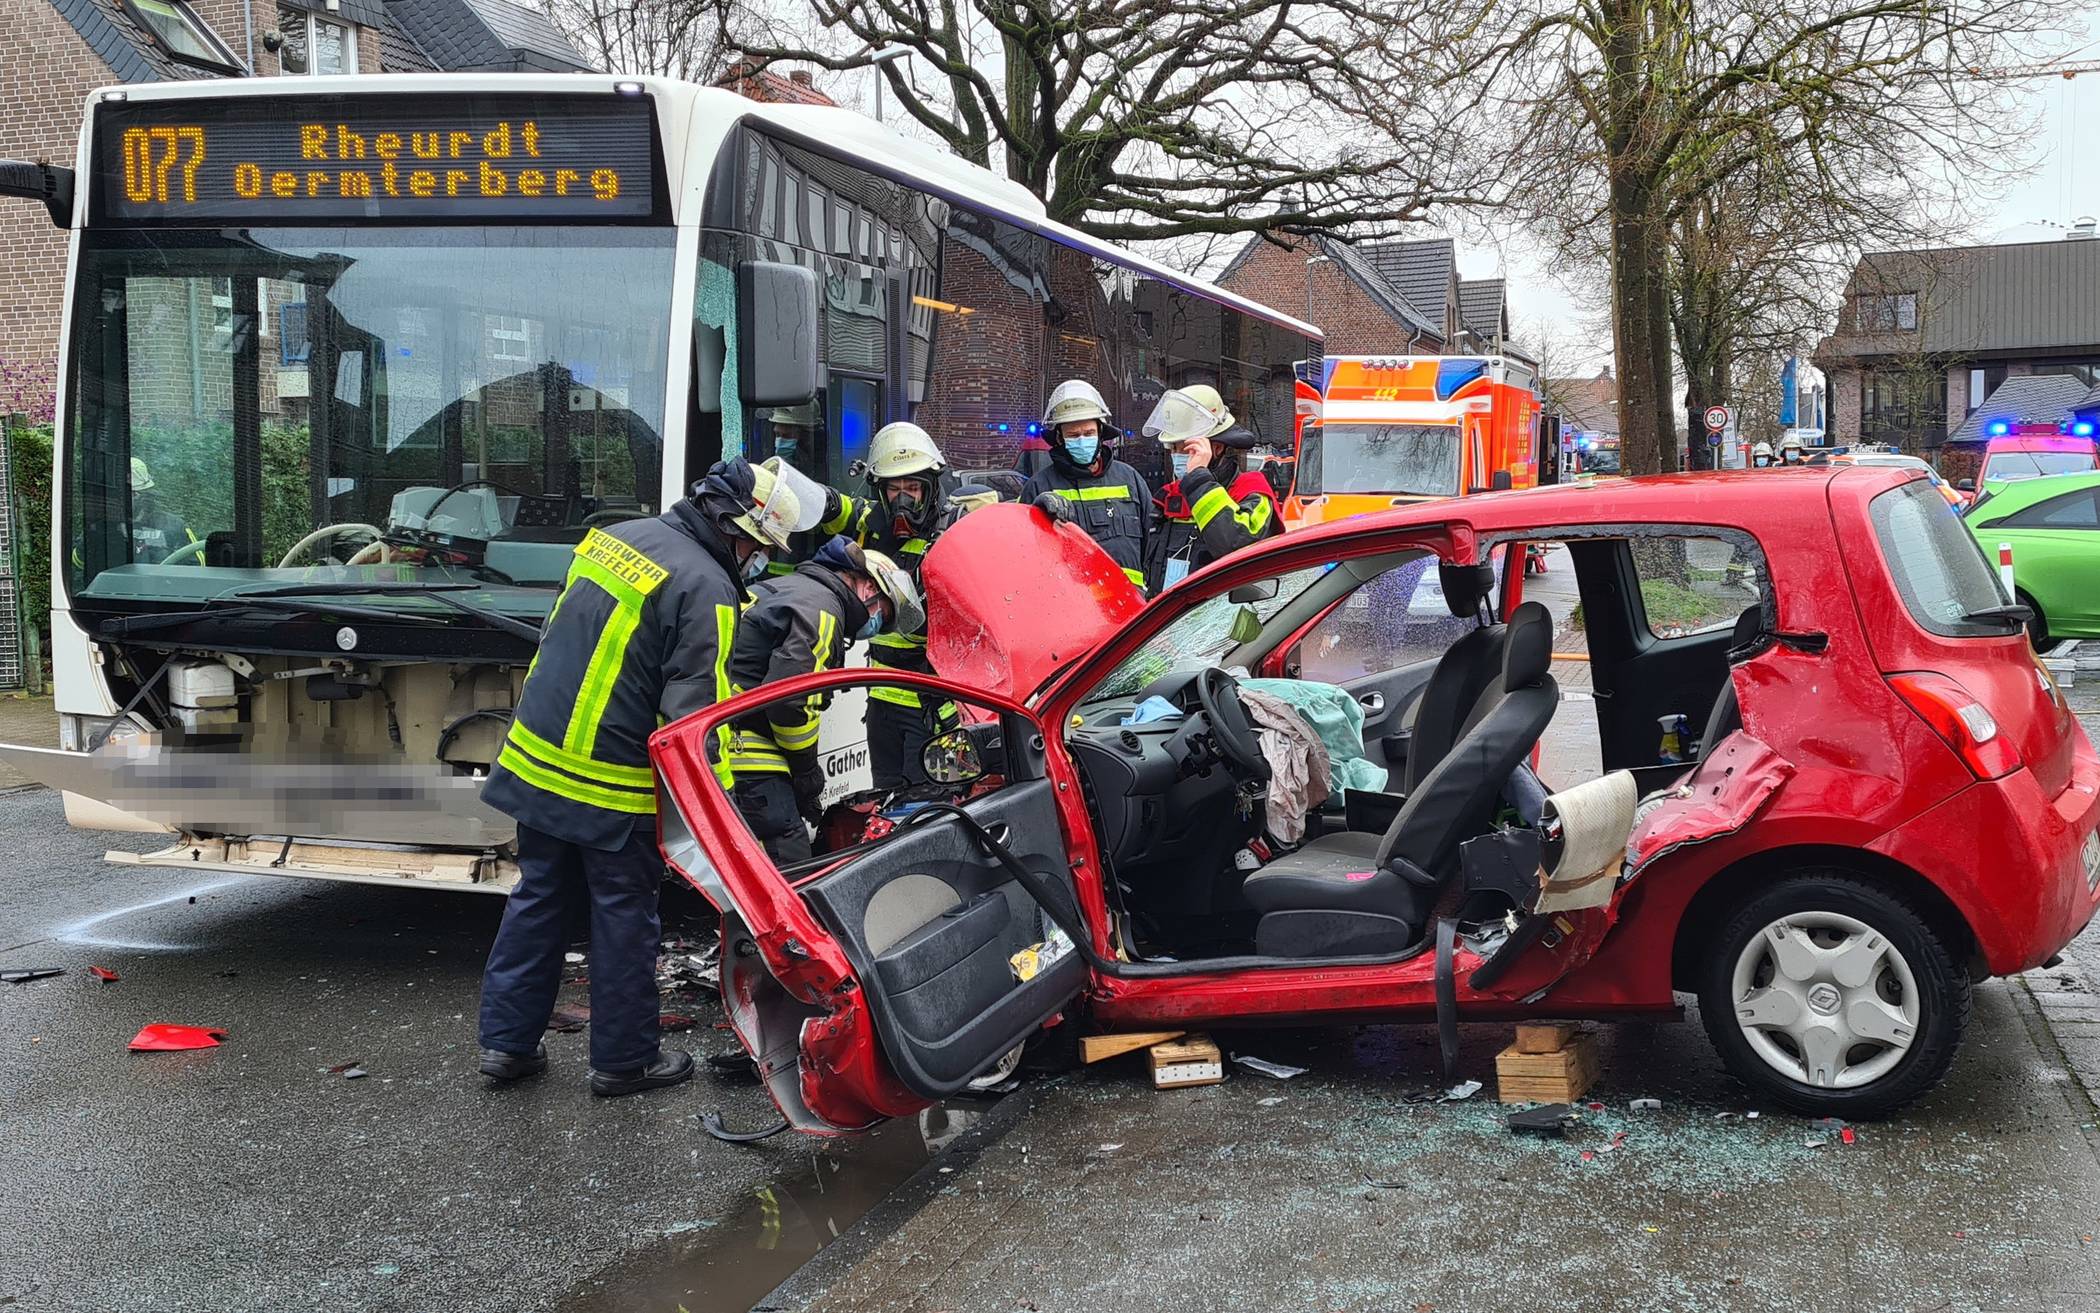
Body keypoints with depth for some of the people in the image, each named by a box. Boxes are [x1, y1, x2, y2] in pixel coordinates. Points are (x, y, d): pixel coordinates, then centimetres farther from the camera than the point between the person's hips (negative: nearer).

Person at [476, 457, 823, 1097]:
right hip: (610, 789, -7)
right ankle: (623, 1058, 19)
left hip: (535, 757, 8)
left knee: (538, 899, 17)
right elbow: (697, 719, -21)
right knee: (624, 918, 7)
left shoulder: (614, 536, 7)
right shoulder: (706, 589, -18)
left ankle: (506, 1040, 25)